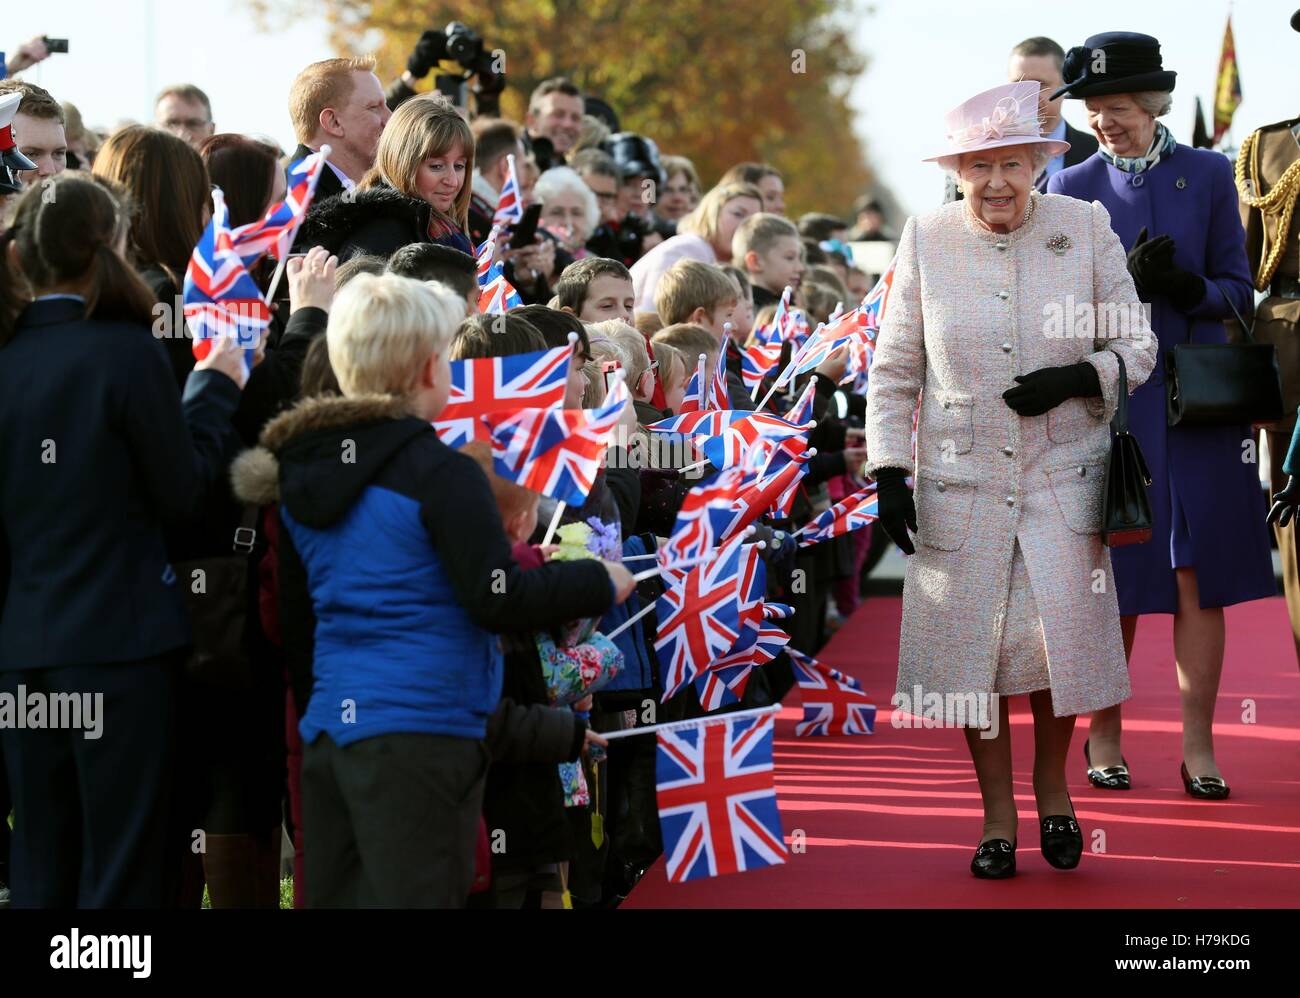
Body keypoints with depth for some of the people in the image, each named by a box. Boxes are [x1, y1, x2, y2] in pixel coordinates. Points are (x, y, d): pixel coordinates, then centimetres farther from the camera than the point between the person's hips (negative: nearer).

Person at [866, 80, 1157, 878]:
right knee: (971, 642, 1)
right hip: (960, 484, 0)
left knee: (1061, 635, -3)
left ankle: (1052, 784, 24)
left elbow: (1137, 346, 4)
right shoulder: (926, 241, 0)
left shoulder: (1086, 229, -1)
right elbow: (894, 369, 6)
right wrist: (889, 470, -1)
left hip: (1063, 480, 0)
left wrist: (1076, 379, -14)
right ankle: (998, 814, 17)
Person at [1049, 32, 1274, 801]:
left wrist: (1187, 286, -16)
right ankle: (1104, 738, 17)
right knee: (1113, 579, 3)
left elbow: (1237, 289, 5)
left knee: (1199, 577, -2)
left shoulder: (1209, 175, 5)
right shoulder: (1073, 188, 5)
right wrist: (1129, 281, -16)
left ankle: (1199, 749, 3)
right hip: (1110, 399, 0)